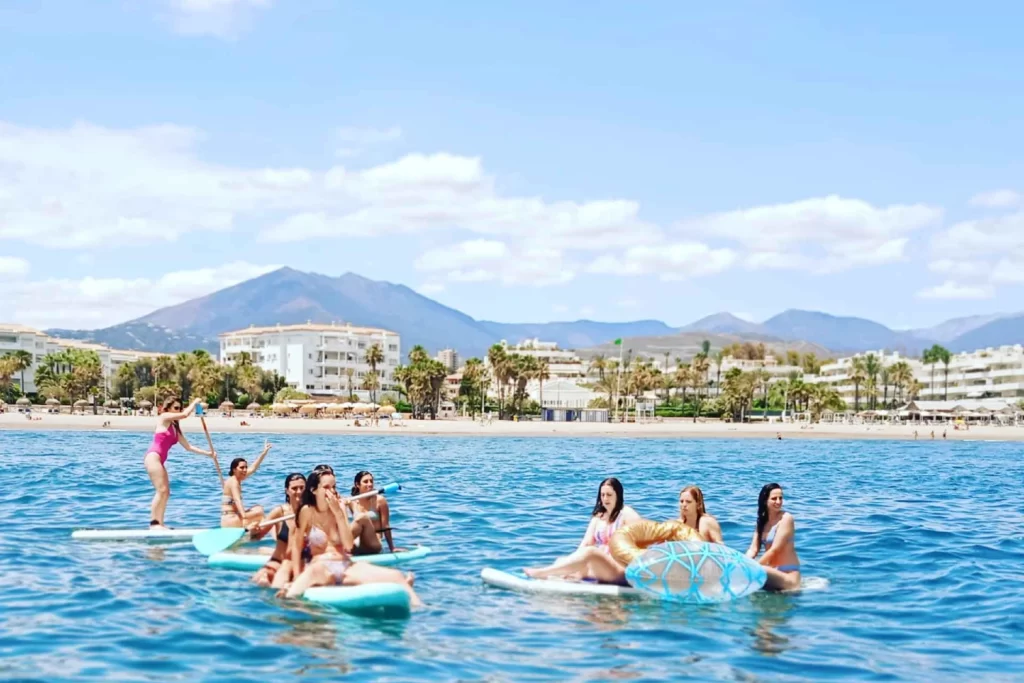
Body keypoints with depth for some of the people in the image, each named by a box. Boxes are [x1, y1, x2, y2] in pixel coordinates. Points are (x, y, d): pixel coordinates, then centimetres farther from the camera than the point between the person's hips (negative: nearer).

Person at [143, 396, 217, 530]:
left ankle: (159, 524, 6)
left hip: (159, 460, 9)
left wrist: (207, 453, 15)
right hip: (153, 457, -9)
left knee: (165, 492, 6)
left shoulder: (175, 428, 22)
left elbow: (188, 447, 20)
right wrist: (194, 403, 2)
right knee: (162, 490, -15)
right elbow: (185, 414, -14)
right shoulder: (163, 417, 0)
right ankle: (153, 522, -15)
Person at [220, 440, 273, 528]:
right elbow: (237, 500, -29)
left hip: (233, 517, 10)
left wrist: (264, 452, 16)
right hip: (229, 520, -10)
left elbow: (254, 468, 18)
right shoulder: (233, 481, -15)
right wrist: (244, 516, -43)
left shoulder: (237, 479, 12)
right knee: (259, 512, -19)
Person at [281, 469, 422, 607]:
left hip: (346, 567, 5)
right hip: (321, 567, -5)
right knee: (314, 572, -46)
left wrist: (338, 513, -5)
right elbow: (296, 547, 1)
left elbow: (349, 545, 0)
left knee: (397, 576, -18)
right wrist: (297, 578, -11)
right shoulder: (307, 511, 0)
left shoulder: (340, 508, 10)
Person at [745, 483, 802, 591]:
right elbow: (753, 549, 6)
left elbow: (774, 550, -16)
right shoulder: (762, 521, 12)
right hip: (772, 572, 8)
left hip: (788, 574, -8)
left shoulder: (786, 518, -9)